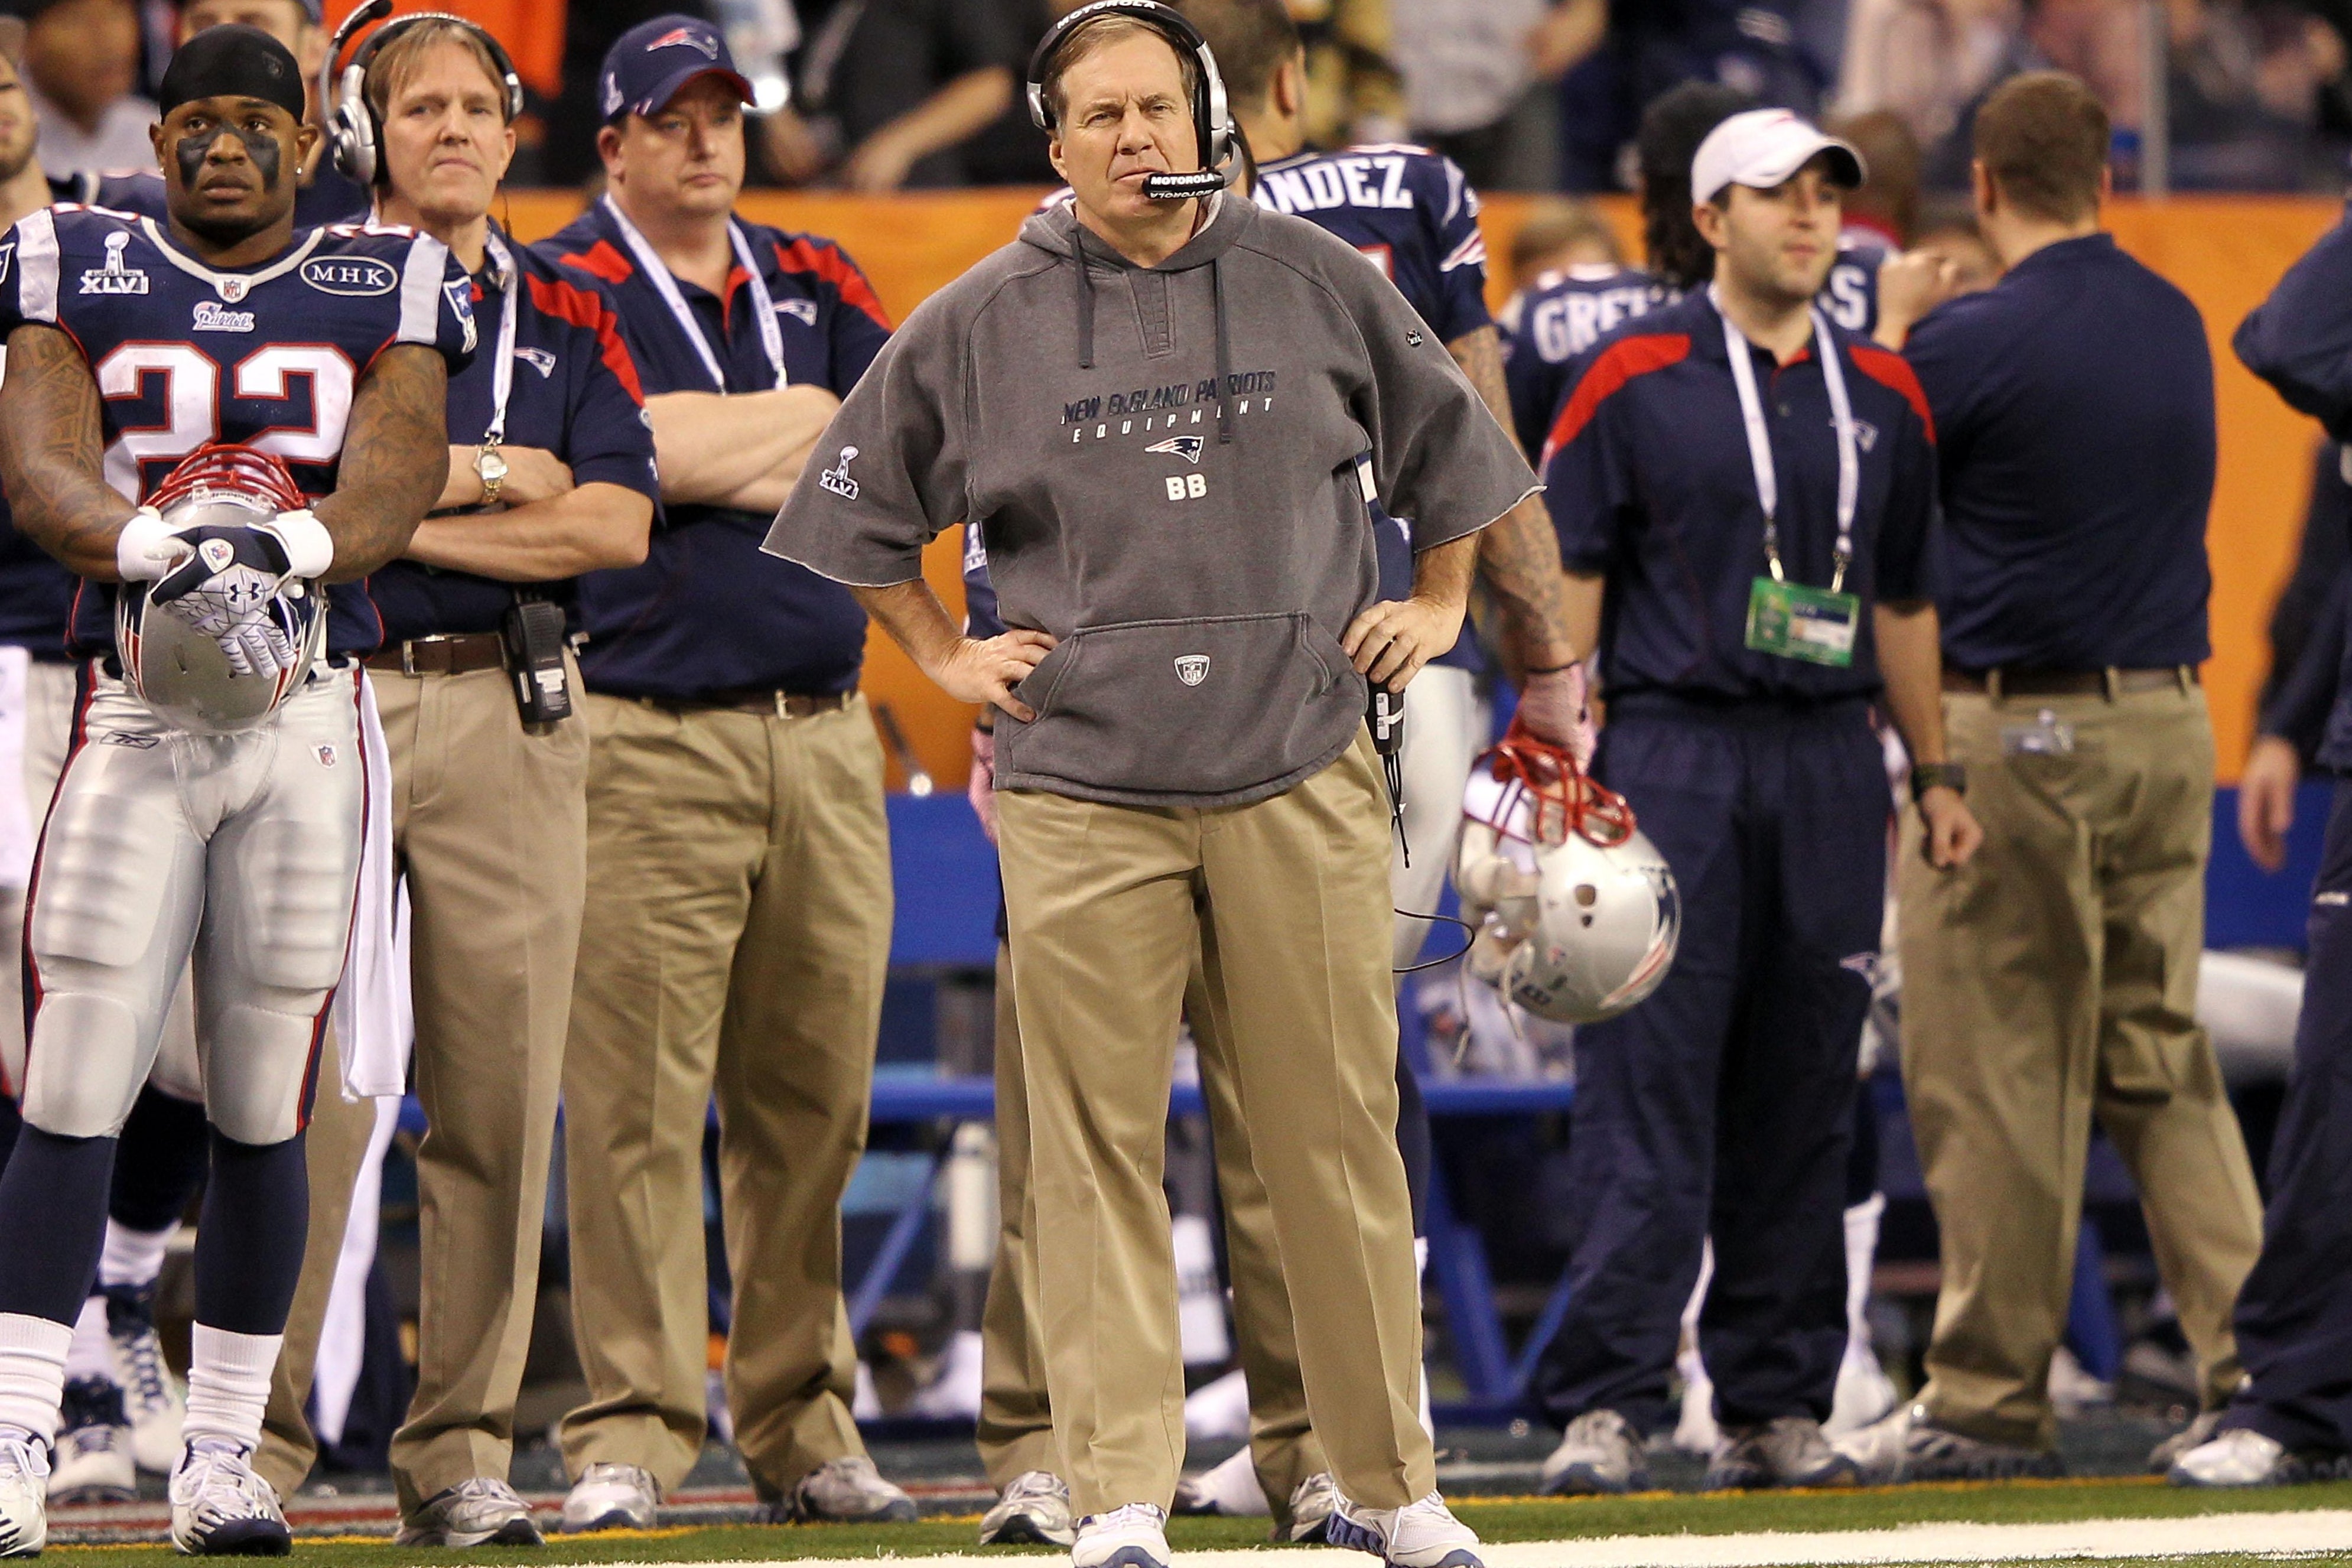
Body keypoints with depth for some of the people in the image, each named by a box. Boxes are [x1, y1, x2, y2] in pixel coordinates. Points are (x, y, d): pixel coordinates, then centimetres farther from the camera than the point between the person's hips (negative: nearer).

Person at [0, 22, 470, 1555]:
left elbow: (389, 488, -5)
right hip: (132, 712, -1)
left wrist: (286, 549, -27)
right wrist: (160, 546, -28)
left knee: (264, 1109, 4)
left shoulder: (385, 293, 8)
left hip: (310, 717, 1)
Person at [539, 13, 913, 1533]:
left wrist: (720, 457, -5)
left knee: (816, 1100, 6)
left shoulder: (817, 282, 18)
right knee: (637, 1101, -9)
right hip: (649, 737, -5)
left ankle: (802, 1429, 13)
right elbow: (644, 448, -14)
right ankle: (630, 1435, -6)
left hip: (825, 736, 5)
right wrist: (809, 422, -2)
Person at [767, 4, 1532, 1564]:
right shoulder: (980, 323, 5)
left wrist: (1437, 608, 17)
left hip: (1302, 775, 1)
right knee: (1098, 1141, -5)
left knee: (1339, 1129, 2)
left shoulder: (1319, 282, 8)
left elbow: (1450, 445, 23)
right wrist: (945, 656, 11)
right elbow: (860, 506, 18)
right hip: (1082, 787, -1)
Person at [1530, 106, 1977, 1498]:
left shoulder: (1883, 394, 13)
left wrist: (1936, 774, 16)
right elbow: (1564, 573, -3)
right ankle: (1607, 1408, -12)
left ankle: (1778, 1409, 11)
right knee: (1647, 1089, -10)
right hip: (1675, 758, -5)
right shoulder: (1634, 379, 0)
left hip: (1831, 768, 5)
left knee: (1803, 1105, 6)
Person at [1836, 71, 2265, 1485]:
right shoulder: (2178, 327, 8)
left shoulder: (1970, 344, -13)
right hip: (2170, 719, 6)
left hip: (2015, 731, -6)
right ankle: (2255, 1358, 4)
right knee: (2162, 1056, 11)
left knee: (2000, 1075, 0)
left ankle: (1992, 1401, 4)